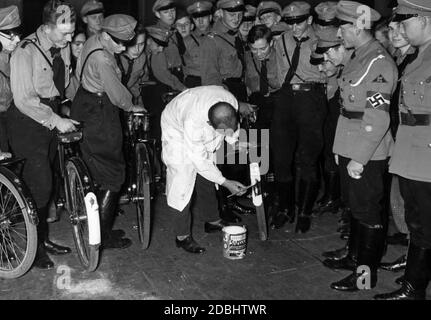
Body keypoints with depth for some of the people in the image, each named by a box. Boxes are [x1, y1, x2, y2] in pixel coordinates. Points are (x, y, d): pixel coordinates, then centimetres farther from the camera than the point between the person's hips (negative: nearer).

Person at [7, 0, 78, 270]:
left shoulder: (63, 47, 3)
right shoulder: (26, 52, -19)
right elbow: (25, 100, -21)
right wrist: (56, 121, -23)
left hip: (53, 121, 7)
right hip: (28, 124, -7)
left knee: (45, 183, 13)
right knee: (40, 185, -8)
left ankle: (43, 237, 27)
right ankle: (34, 246, 8)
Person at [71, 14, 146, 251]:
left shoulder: (95, 42, 6)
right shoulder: (101, 59, -25)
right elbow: (116, 92, -17)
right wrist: (130, 106, 2)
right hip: (98, 115, -10)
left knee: (99, 174, 18)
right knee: (112, 177, -1)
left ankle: (102, 228, 30)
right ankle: (103, 236, 8)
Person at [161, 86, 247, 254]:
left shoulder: (231, 102, -30)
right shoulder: (193, 121, -45)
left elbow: (233, 130, -5)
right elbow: (199, 160, -32)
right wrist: (225, 183, -28)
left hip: (203, 136, 6)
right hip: (178, 130, -6)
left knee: (206, 179, 11)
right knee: (183, 179, -12)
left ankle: (213, 221, 27)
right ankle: (182, 236, -3)